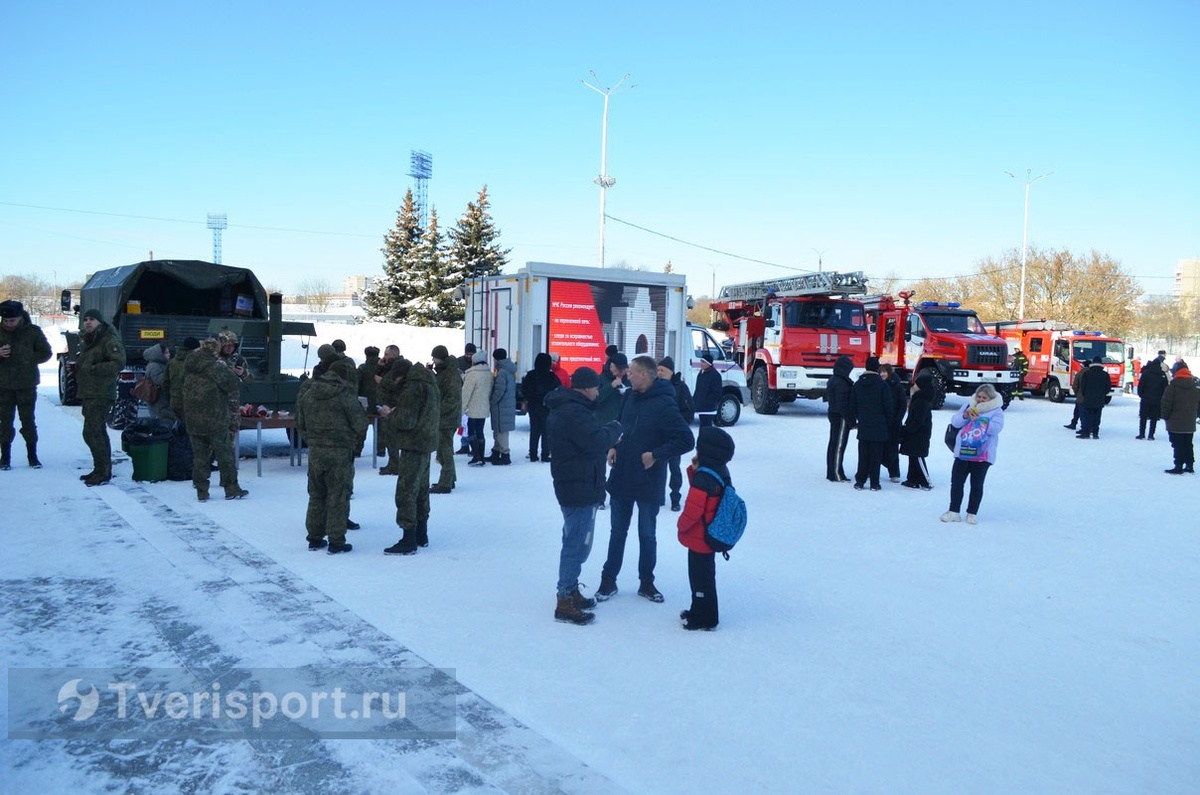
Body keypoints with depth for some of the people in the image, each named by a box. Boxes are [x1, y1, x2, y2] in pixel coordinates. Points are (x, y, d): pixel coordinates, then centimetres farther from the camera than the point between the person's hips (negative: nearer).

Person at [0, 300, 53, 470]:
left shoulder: (33, 331, -1)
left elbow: (46, 353, 3)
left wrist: (27, 359, -9)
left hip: (27, 385, -1)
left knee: (28, 421, 5)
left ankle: (32, 456, 14)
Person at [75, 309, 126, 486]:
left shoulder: (109, 341, -11)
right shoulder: (86, 341, 20)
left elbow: (119, 363, -22)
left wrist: (94, 369, -21)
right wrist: (76, 367, 11)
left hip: (101, 395, -10)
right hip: (88, 394, 10)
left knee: (92, 433, -12)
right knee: (98, 433, 16)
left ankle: (103, 473, -6)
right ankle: (102, 470, 25)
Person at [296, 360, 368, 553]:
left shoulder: (306, 394, 5)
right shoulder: (345, 395, -12)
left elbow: (300, 424, 11)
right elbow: (360, 425, -9)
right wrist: (352, 440, 10)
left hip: (315, 451, 5)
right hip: (340, 452, -5)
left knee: (316, 495, 15)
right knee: (338, 497, 2)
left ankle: (314, 539, 21)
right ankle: (336, 541, 5)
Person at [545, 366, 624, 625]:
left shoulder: (564, 408, 14)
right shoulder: (574, 412, -22)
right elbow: (596, 440, -28)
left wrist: (608, 434, 1)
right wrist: (614, 428, -11)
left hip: (572, 485, 11)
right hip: (580, 487, -11)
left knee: (576, 541, 21)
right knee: (577, 544, -5)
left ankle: (570, 591, 34)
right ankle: (565, 602, 1)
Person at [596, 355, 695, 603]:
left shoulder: (664, 405, -19)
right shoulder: (631, 396, 2)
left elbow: (686, 440, -21)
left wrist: (656, 455, -22)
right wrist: (614, 446, 2)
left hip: (648, 483, -6)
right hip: (621, 478, 6)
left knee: (647, 535, 11)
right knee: (617, 532, 15)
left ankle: (646, 582, 27)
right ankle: (608, 580, 25)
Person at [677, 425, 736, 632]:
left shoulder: (703, 477, -26)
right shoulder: (721, 471, 3)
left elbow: (693, 509, -26)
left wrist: (682, 524, -8)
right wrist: (695, 469, -1)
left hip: (699, 538, -10)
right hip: (712, 535, 10)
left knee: (701, 577, 3)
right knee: (704, 574, 21)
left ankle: (705, 618, 13)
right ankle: (699, 611, 35)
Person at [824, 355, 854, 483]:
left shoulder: (833, 380, 11)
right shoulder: (841, 383, -20)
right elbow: (843, 404, -23)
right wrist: (850, 421, -18)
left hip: (833, 414, 10)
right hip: (841, 417, -10)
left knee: (833, 443, 14)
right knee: (839, 445, -4)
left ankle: (831, 473, 21)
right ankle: (837, 474, 0)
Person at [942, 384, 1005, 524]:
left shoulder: (996, 411, -1)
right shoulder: (968, 406, 10)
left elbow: (995, 428, -16)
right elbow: (955, 422, 5)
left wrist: (979, 420, -22)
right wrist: (965, 416, -14)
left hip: (982, 455, -3)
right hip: (962, 452, 3)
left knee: (977, 485, 5)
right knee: (956, 482, 4)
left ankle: (972, 513, 16)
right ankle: (954, 511, 13)